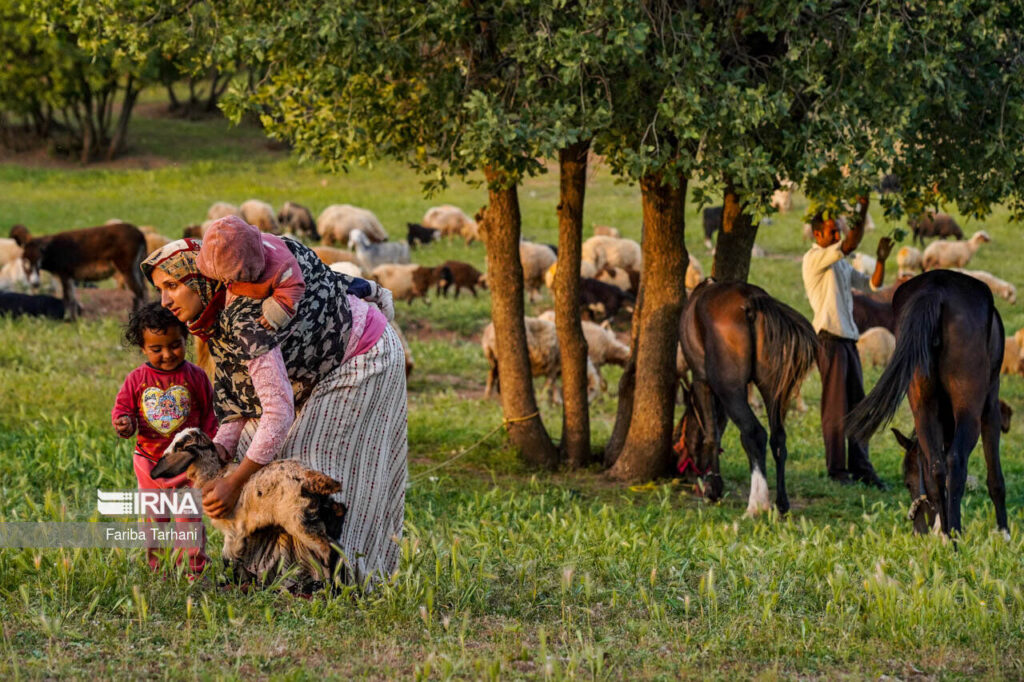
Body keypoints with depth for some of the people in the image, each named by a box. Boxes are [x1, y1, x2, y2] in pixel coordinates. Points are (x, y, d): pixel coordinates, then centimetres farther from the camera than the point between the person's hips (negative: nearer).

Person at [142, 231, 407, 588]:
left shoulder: (245, 316, -36)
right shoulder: (216, 319, -6)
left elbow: (280, 411, -39)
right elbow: (241, 400, -2)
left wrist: (234, 482, -36)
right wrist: (216, 455, -18)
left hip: (365, 357, -10)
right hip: (324, 368, 10)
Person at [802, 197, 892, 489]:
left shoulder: (842, 265, 21)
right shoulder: (814, 259, -6)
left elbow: (873, 284, 21)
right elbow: (851, 244, -18)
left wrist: (881, 259, 5)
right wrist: (862, 211, -17)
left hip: (848, 339, 8)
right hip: (829, 338, -8)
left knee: (857, 406, 6)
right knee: (835, 407, -5)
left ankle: (860, 467, 8)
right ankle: (837, 468, 0)